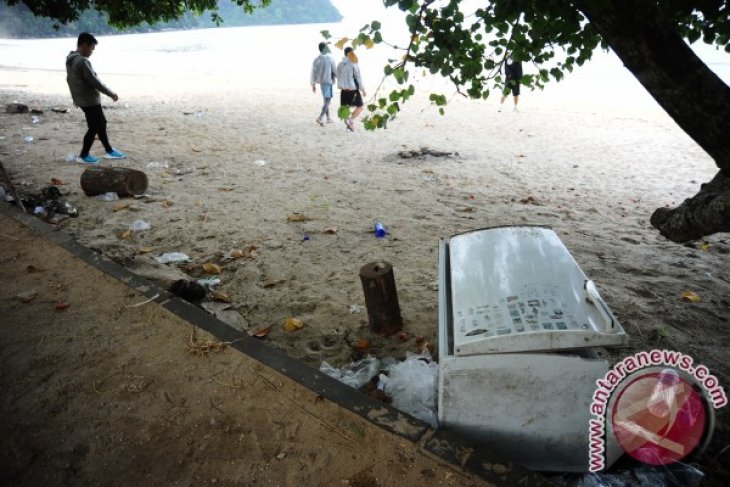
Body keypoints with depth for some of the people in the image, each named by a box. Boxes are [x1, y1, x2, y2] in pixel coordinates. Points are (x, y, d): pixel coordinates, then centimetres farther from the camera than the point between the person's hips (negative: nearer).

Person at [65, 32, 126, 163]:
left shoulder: (70, 60, 10)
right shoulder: (82, 61, -21)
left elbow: (69, 79, 19)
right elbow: (94, 81, -22)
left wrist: (76, 97, 28)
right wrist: (111, 94, -14)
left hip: (82, 99, 10)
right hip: (90, 100, -10)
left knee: (101, 124, 17)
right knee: (94, 128, 0)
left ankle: (109, 151, 25)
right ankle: (83, 155, 8)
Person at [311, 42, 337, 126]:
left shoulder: (316, 59, 1)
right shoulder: (330, 58, -12)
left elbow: (313, 72, 4)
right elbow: (334, 71, -6)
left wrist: (313, 85, 11)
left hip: (320, 81, 6)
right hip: (328, 81, -6)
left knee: (326, 100, 18)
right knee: (327, 101, -5)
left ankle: (328, 118, 23)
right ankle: (320, 118, -19)